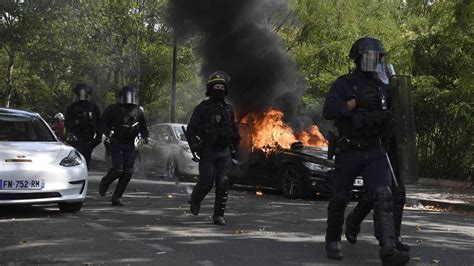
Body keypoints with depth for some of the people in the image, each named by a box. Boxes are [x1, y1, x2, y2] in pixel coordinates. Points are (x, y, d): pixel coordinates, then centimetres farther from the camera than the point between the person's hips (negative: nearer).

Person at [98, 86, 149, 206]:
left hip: (130, 146, 4)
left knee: (128, 172, -4)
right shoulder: (113, 109, -4)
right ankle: (105, 182, 19)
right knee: (118, 170, -14)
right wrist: (109, 133, -17)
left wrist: (145, 136, 2)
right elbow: (102, 124, 1)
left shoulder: (138, 111, 9)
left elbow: (143, 126, 21)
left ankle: (116, 197, 8)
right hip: (116, 144, -4)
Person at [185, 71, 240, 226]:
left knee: (223, 183, -7)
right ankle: (195, 200, 25)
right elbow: (190, 130, -1)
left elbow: (234, 131, 23)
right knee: (206, 182, -7)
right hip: (207, 152, -3)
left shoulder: (228, 109, 13)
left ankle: (219, 215, 0)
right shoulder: (202, 108, 1)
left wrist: (234, 149, 19)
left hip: (225, 153, 3)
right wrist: (195, 146, -15)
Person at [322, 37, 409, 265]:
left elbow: (388, 113, 26)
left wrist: (388, 122, 2)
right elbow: (328, 111, -19)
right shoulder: (343, 84, -5)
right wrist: (356, 102, -25)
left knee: (383, 196, -15)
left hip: (375, 152, 3)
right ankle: (332, 242, 31)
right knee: (340, 199, 9)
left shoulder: (382, 87, 10)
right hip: (348, 151, -3)